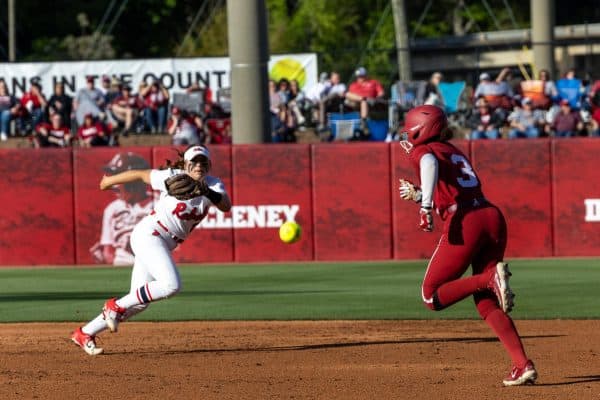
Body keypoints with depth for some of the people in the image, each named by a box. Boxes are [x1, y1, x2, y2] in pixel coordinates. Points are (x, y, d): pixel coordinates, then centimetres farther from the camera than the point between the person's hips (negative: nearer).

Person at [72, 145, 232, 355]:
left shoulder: (213, 185, 2)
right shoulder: (173, 178, -11)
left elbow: (226, 206, -17)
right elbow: (140, 174, 2)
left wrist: (209, 193, -36)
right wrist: (110, 181, 13)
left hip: (165, 246, 7)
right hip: (148, 234, -7)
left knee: (139, 302, 5)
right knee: (171, 285, -27)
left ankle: (84, 334, 14)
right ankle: (116, 306, -11)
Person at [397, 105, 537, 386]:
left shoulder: (422, 151, 6)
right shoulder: (454, 152, 28)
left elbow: (430, 164, -19)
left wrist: (426, 205, -28)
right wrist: (418, 195, 40)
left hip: (463, 223, -7)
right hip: (493, 216, 7)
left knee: (432, 297, 5)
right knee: (487, 304, 11)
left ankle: (489, 278, -17)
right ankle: (523, 366, -4)